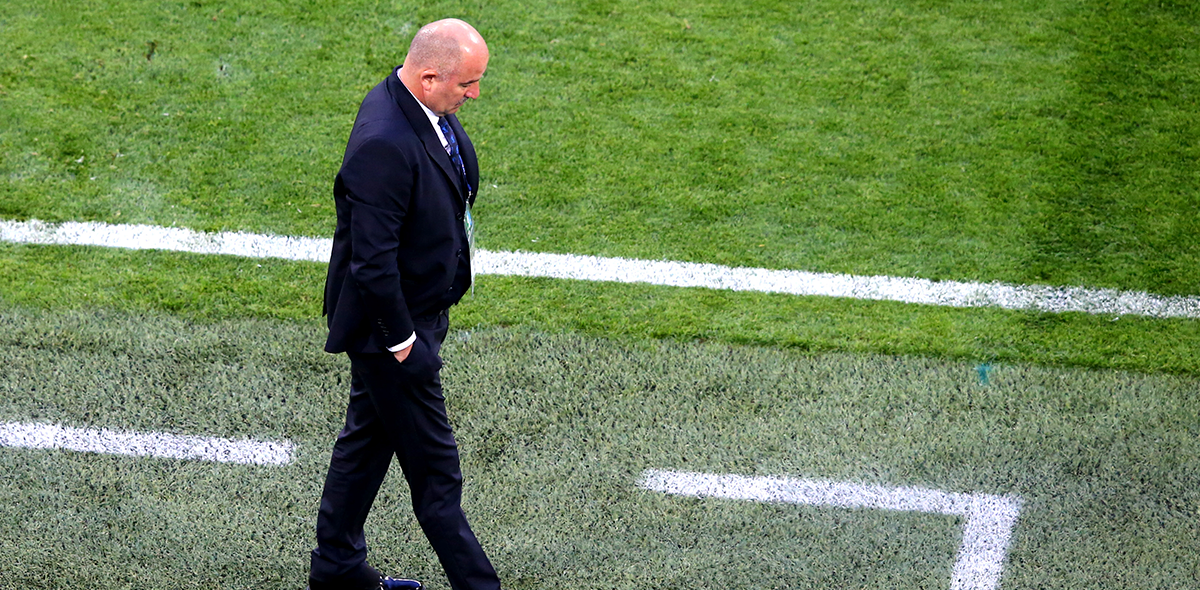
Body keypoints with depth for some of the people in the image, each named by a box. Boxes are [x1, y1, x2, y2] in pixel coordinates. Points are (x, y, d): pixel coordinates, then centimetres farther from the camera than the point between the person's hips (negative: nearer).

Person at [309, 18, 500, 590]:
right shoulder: (384, 144, -33)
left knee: (369, 436, 23)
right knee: (433, 467, 3)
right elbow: (372, 259, -29)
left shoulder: (424, 107, -2)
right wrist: (402, 340, -21)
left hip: (414, 308, 10)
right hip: (390, 323, -10)